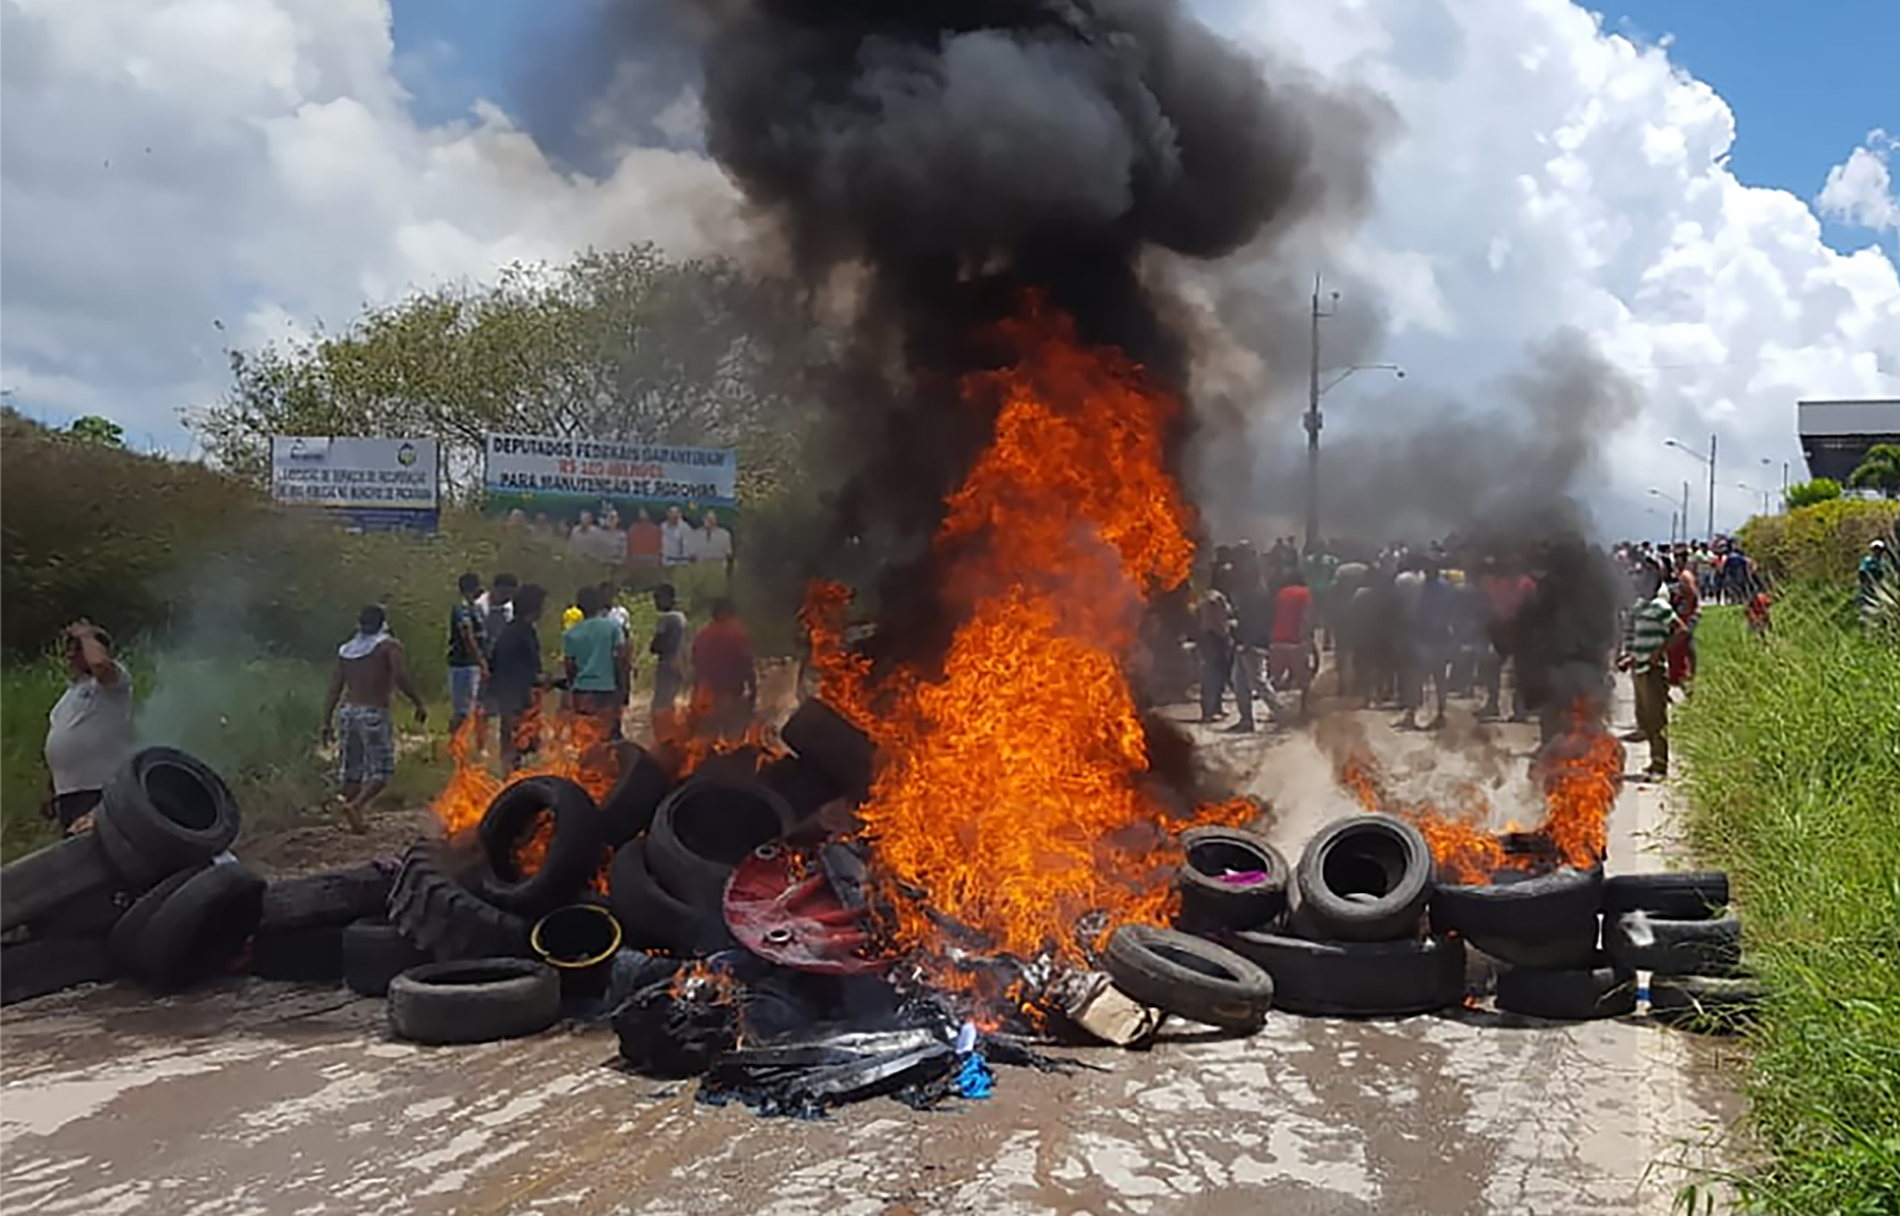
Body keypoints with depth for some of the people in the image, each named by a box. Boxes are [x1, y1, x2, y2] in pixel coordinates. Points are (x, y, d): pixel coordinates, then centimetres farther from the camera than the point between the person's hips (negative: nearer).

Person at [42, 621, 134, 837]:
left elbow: (100, 663, -31)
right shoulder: (73, 689, 23)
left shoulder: (113, 682, -4)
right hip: (69, 791, 10)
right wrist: (51, 790, 24)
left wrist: (86, 636, -10)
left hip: (101, 790, -10)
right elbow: (59, 740, 26)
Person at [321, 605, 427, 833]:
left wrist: (327, 722, 12)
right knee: (381, 769, 1)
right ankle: (355, 804, -22)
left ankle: (356, 819, 13)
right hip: (374, 713, -5)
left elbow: (334, 689, 10)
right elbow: (401, 677, -17)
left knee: (352, 770, 14)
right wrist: (419, 704, -8)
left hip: (347, 711, 5)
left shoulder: (345, 650, 12)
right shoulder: (389, 646, -3)